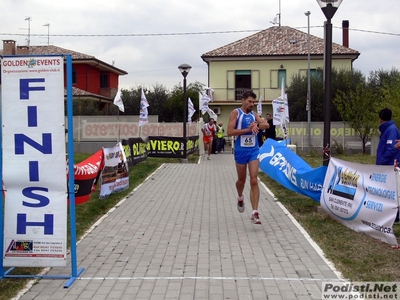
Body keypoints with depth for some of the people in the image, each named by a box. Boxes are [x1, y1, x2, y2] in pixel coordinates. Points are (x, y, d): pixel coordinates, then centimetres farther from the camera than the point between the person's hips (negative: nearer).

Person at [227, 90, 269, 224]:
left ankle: (255, 213, -11)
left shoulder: (254, 115, 10)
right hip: (240, 150, -2)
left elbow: (267, 125, -2)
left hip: (253, 150, 2)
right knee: (241, 180, 13)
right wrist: (248, 129, -19)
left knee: (254, 181, -8)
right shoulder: (235, 113, -4)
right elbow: (230, 132, -14)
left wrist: (256, 125, -21)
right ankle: (240, 198, 46)